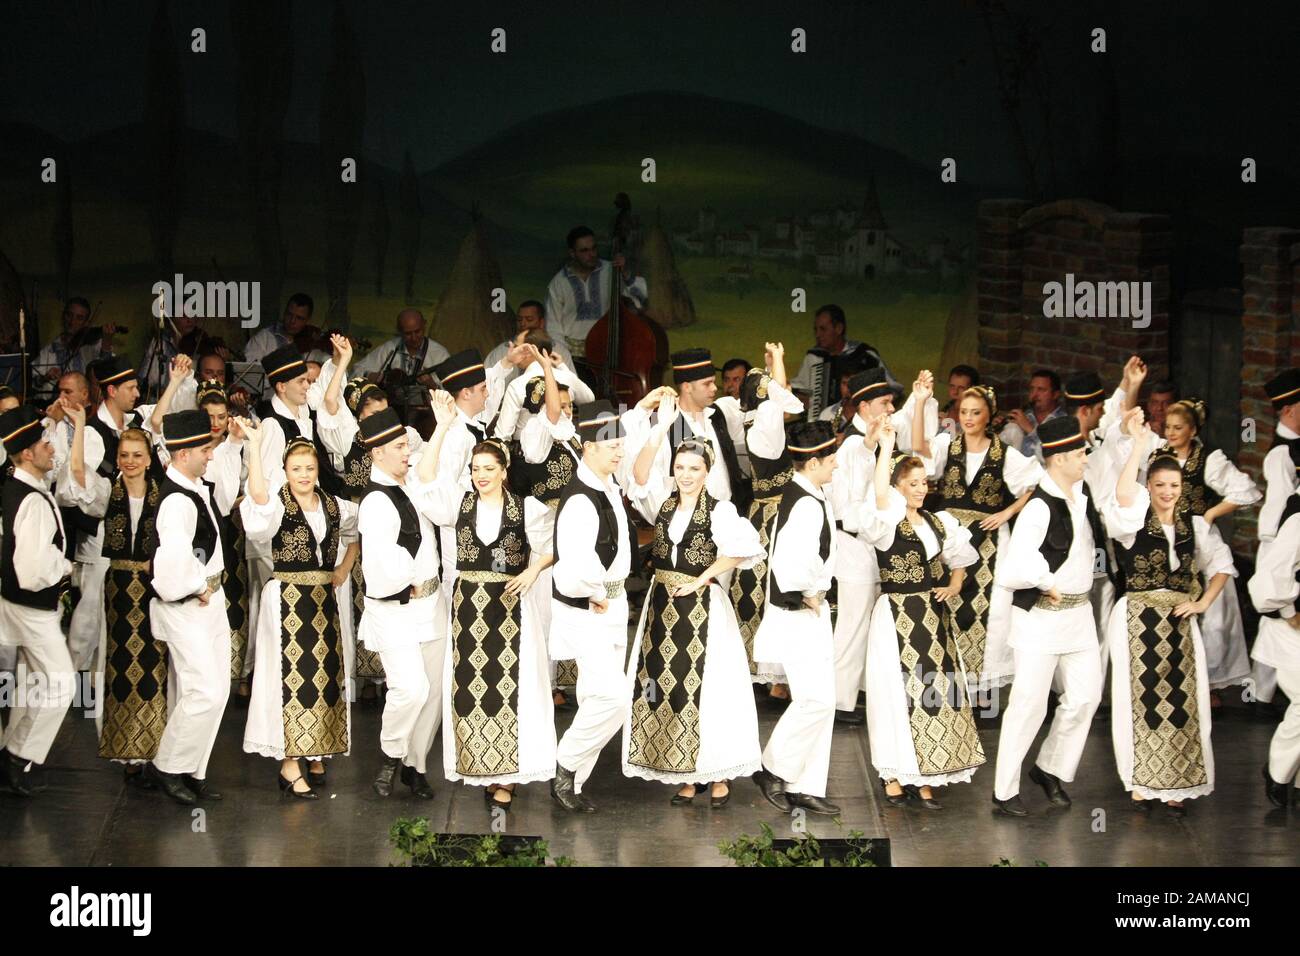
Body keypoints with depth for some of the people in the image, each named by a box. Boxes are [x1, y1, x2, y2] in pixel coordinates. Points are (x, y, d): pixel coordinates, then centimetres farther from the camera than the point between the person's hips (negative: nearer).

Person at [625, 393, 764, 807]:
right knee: (666, 685, 5)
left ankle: (719, 774, 7)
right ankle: (687, 776, 13)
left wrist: (701, 579, -14)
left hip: (703, 606, -5)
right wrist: (662, 429, -19)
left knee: (706, 687, -2)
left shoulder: (719, 509, -6)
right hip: (662, 604, 5)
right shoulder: (662, 503, 6)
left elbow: (739, 551, -17)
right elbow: (640, 473, -10)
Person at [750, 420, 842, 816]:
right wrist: (809, 596, -18)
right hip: (799, 616, -10)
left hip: (811, 614, 10)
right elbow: (791, 565, -35)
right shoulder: (807, 505, -23)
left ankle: (807, 786, 16)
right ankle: (774, 770, 6)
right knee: (816, 698, -9)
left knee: (819, 699, 11)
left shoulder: (814, 497, 9)